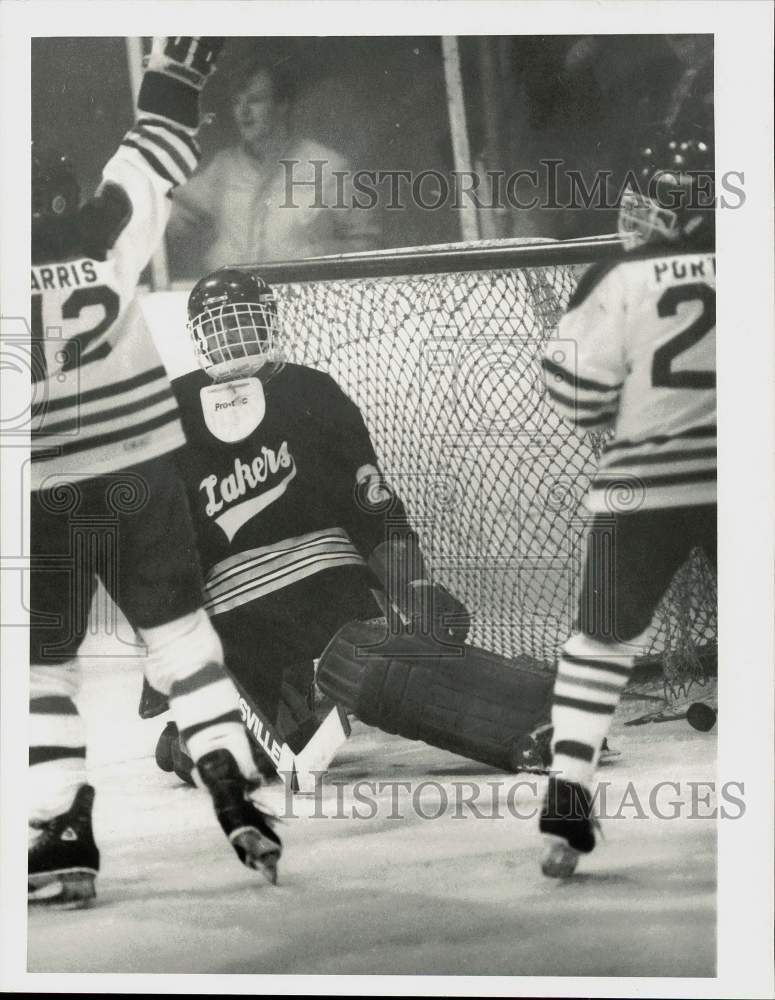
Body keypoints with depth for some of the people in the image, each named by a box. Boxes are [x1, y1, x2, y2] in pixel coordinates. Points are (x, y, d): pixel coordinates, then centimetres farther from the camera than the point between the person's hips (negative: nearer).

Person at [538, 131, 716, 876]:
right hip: (719, 481, 2)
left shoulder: (620, 281, -6)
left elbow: (578, 398, -5)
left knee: (602, 639, 11)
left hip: (643, 486, -1)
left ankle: (567, 806, 2)